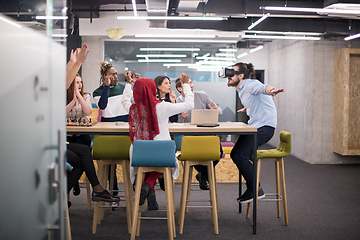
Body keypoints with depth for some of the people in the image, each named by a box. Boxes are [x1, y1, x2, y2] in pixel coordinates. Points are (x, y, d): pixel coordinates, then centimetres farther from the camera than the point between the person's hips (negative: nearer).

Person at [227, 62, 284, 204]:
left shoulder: (250, 84, -14)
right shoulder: (240, 90, 17)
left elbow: (262, 87, -38)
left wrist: (270, 90, -61)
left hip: (264, 126, -11)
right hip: (254, 126, 11)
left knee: (240, 156, -20)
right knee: (234, 154, 10)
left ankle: (255, 191, -6)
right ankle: (253, 187, 18)